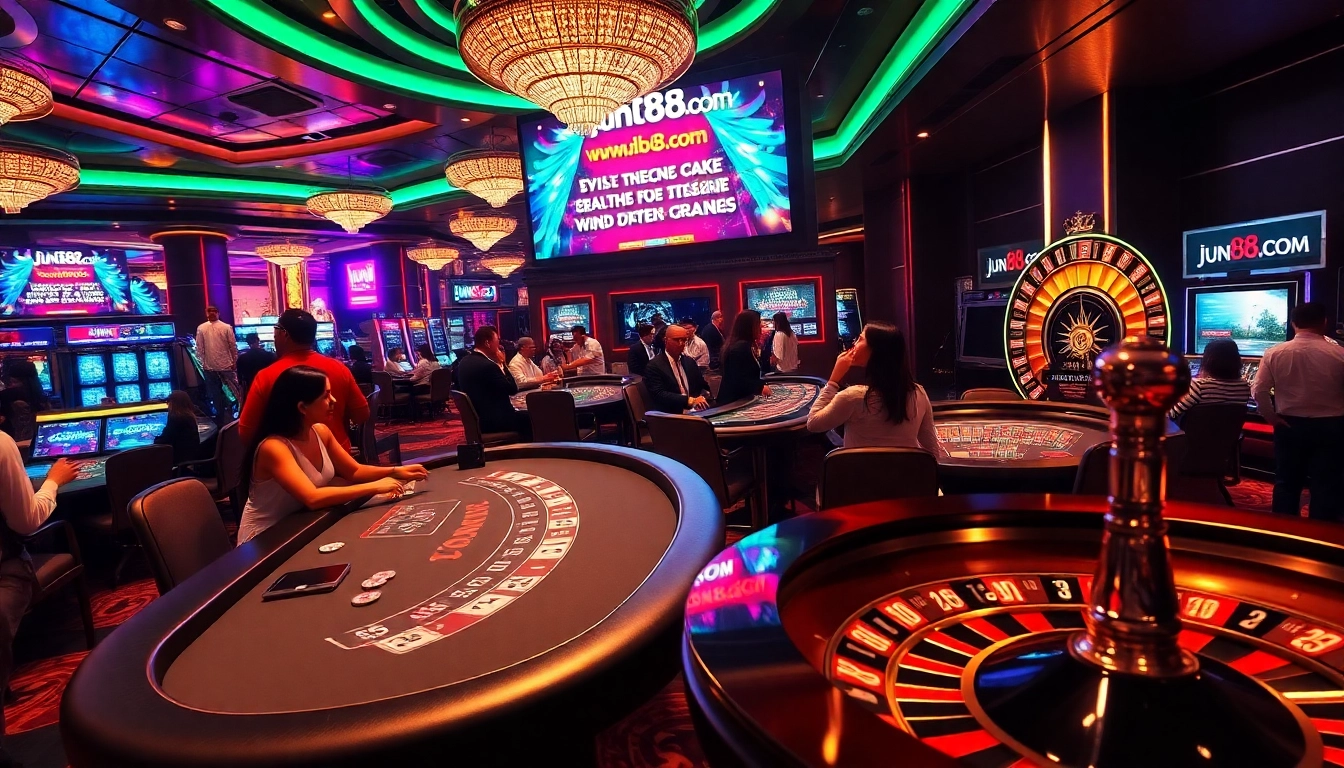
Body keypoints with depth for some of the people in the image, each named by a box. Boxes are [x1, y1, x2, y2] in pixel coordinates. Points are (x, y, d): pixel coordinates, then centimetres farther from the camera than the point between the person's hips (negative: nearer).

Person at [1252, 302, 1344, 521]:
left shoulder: (1275, 353, -9)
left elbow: (1259, 391, -9)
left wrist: (1271, 417, 2)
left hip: (1290, 425, 1)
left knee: (1287, 482, 12)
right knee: (1326, 484, 9)